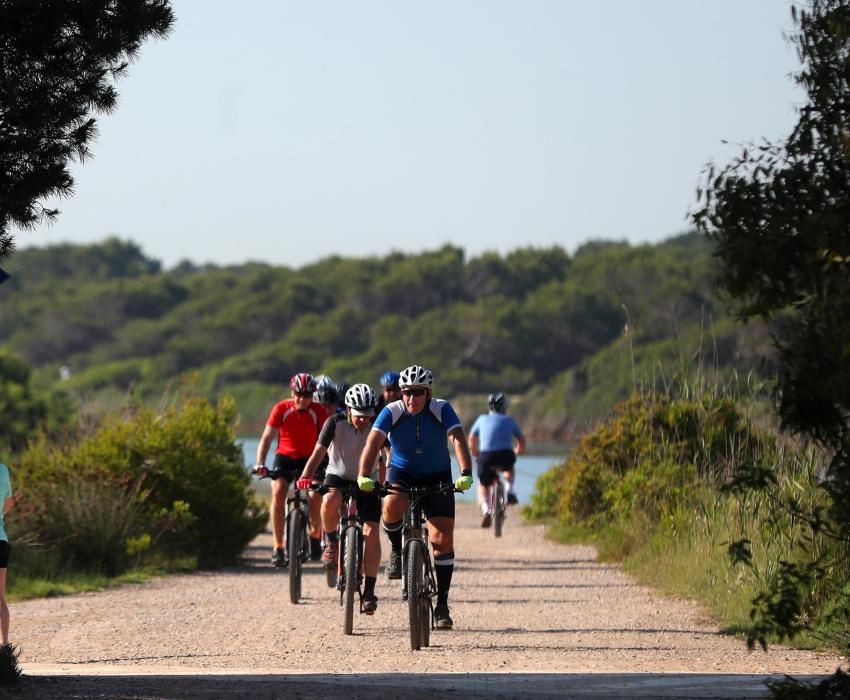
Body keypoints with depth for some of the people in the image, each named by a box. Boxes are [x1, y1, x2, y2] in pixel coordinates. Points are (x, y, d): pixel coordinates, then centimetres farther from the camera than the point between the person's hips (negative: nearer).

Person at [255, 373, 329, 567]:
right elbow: (267, 438, -20)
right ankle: (278, 547, -20)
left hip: (309, 458, 0)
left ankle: (315, 535, 9)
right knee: (278, 492, -25)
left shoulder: (318, 411, -14)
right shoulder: (282, 409, -15)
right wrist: (260, 464, -33)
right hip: (285, 457, 0)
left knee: (316, 495, -22)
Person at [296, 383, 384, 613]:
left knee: (371, 532, -13)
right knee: (330, 500, -37)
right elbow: (319, 451, -23)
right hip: (338, 477, -1)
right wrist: (306, 477, -37)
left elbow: (384, 461, -15)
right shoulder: (335, 423, -17)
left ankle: (369, 591, -5)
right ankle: (331, 541, -9)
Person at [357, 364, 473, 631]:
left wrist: (466, 474, -46)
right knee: (392, 506, -35)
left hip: (436, 476, 0)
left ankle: (442, 604, 1)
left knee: (443, 538, -9)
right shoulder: (392, 412, -18)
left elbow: (458, 440, -30)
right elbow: (373, 442, -28)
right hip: (401, 471, 0)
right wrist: (364, 476, -44)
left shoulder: (442, 410, -18)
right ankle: (397, 550, -3)